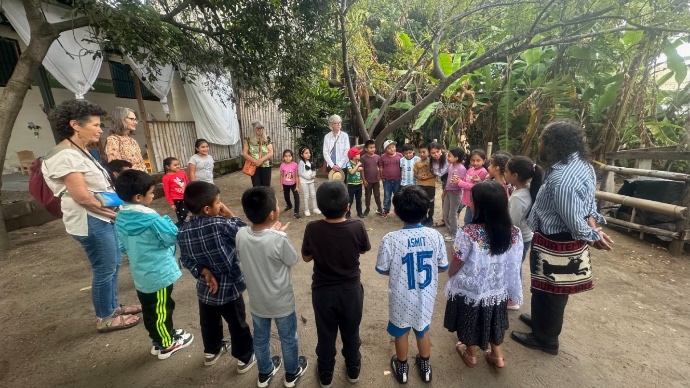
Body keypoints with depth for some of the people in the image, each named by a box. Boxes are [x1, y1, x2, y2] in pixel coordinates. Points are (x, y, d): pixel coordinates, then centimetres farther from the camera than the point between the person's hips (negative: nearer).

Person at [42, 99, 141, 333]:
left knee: (114, 264, 18)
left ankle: (113, 307, 34)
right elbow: (82, 196, -22)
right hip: (91, 222, -10)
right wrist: (112, 209, -11)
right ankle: (104, 318, 18)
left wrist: (113, 209, 4)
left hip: (104, 218, 10)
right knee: (105, 270, 1)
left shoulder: (80, 153, 13)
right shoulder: (65, 156, -17)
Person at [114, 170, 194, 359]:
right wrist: (166, 220, -4)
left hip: (140, 274, 8)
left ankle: (159, 339, 39)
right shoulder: (151, 219, -27)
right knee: (162, 310, 9)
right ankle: (167, 345, 26)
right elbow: (173, 236, -17)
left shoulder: (121, 218, -2)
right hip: (158, 274, -7)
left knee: (149, 310, 21)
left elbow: (122, 247, 7)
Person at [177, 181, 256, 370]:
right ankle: (245, 358, 35)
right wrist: (229, 214, -9)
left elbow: (186, 259, -3)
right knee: (238, 324, 16)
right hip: (228, 286, -6)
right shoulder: (219, 224, -30)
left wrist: (203, 271, -8)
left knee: (209, 322, 28)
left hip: (205, 287, 6)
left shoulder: (183, 231, -9)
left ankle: (211, 351, 52)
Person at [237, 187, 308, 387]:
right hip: (281, 303, -4)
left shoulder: (241, 235, -18)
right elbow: (293, 260, -14)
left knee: (260, 339, 27)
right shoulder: (279, 240, -32)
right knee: (288, 339, 22)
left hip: (257, 301, 4)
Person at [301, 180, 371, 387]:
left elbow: (306, 257, -5)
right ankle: (353, 370, 47)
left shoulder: (312, 229, -21)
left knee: (325, 335, 22)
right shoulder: (357, 227, -22)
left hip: (322, 291, 0)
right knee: (351, 333, 24)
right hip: (351, 290, 0)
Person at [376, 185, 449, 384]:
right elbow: (443, 266, -4)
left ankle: (402, 368, 46)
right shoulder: (435, 236, -17)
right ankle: (425, 367, 49)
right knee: (422, 330, 27)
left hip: (401, 297, -2)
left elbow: (382, 269, -12)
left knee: (401, 332, 23)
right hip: (425, 295, 3)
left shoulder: (390, 239, -25)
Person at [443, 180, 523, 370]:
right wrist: (511, 291, 12)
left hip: (470, 289, -4)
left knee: (471, 320, 21)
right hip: (497, 289, 4)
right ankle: (497, 355, 47)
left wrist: (450, 276, 4)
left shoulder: (468, 233, -29)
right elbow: (513, 265, -3)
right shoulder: (514, 233, -13)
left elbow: (455, 266, -18)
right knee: (493, 319, 28)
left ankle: (471, 355, 44)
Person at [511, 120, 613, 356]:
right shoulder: (582, 164, 3)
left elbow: (574, 220, -25)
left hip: (555, 244, -10)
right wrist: (594, 227, -4)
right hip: (567, 241, 10)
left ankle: (545, 339, 32)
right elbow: (587, 201, 8)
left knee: (548, 291, 11)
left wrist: (592, 236, -7)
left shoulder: (561, 179, -31)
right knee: (552, 289, 26)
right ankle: (541, 321, 48)